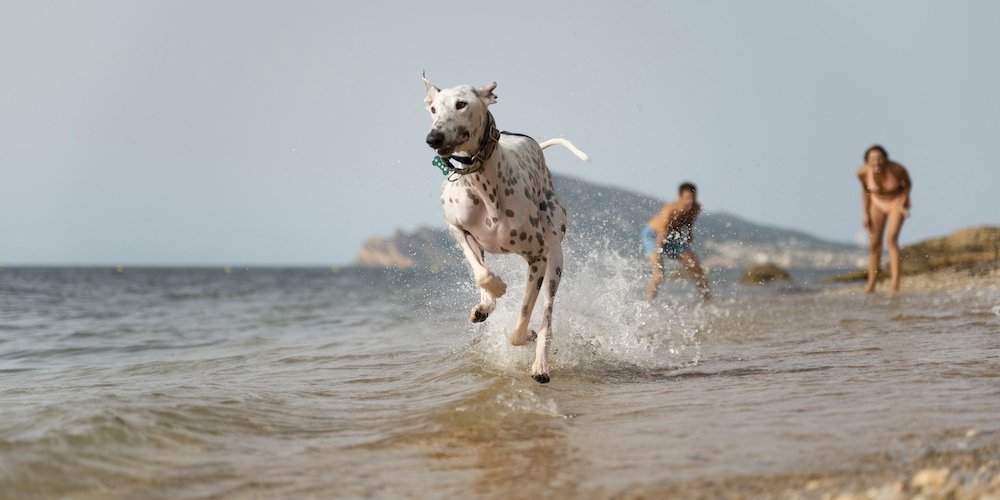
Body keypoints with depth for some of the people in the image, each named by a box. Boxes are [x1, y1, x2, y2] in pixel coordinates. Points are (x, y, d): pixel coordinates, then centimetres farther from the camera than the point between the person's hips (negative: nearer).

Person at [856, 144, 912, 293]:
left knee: (892, 238, -22)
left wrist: (903, 204, -18)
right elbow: (865, 189, -3)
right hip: (878, 203, 3)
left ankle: (895, 280, -24)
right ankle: (871, 284, 16)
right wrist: (866, 213, -1)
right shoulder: (862, 172, -25)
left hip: (897, 202, -3)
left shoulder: (897, 169, -33)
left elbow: (908, 184, -10)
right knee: (875, 243, 5)